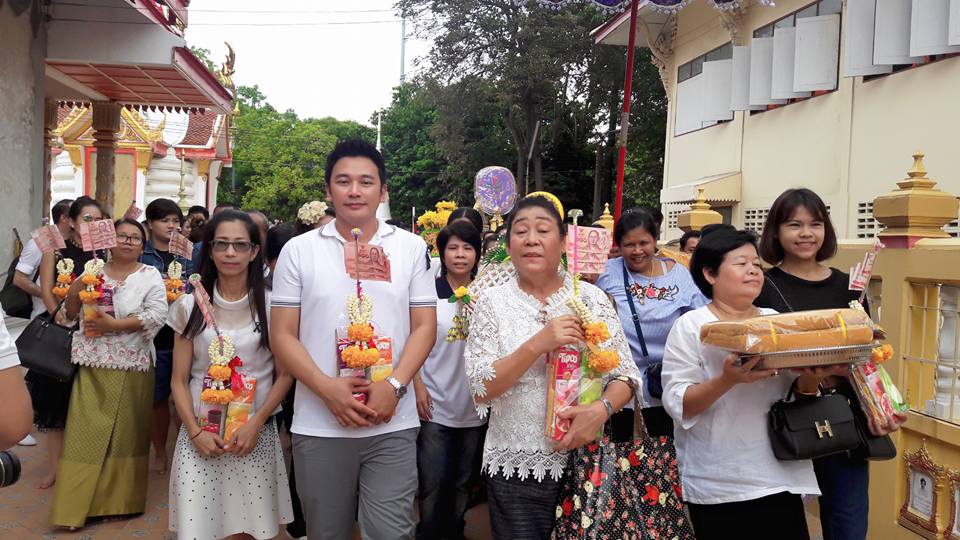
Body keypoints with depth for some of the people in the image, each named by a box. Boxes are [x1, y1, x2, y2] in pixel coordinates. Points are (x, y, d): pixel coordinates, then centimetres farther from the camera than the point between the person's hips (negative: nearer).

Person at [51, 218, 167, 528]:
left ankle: (121, 500, 21)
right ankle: (75, 506, 11)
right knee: (86, 433, 3)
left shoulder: (149, 275, 0)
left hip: (132, 367, -2)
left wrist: (116, 324, -17)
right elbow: (71, 313, 10)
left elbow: (158, 314, -12)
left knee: (126, 433, 6)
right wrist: (75, 291, -10)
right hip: (93, 366, 2)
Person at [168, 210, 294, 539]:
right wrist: (195, 431, -7)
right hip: (200, 433, 1)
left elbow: (284, 375, 1)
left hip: (256, 433, -1)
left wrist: (256, 423, -11)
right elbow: (179, 380, 5)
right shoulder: (190, 306, 4)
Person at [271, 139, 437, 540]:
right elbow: (282, 335, 0)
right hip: (319, 426, 1)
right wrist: (327, 388, -14)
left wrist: (394, 386, -13)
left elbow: (424, 326, 2)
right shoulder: (298, 251, 1)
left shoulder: (411, 247, 3)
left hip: (393, 425, 0)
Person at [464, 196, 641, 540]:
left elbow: (625, 375, 2)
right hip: (514, 468, -1)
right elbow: (480, 390, -10)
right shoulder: (492, 301, -4)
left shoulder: (592, 298, 0)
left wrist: (602, 409, -19)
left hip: (585, 462, 2)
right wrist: (538, 344, -22)